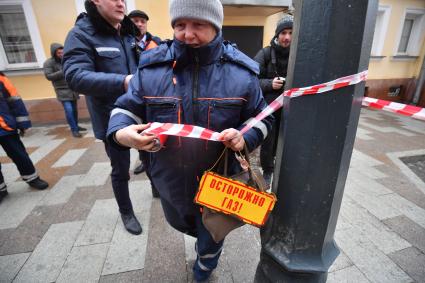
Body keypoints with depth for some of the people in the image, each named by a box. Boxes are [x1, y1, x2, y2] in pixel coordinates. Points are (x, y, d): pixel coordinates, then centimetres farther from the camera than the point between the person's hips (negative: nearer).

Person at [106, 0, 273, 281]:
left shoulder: (241, 71, -12)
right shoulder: (152, 66, -9)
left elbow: (261, 119, -3)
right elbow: (126, 109, -1)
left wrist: (245, 138, -25)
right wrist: (121, 133, -24)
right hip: (170, 180, 3)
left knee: (211, 239, 26)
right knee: (179, 224, 34)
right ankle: (206, 238, 73)